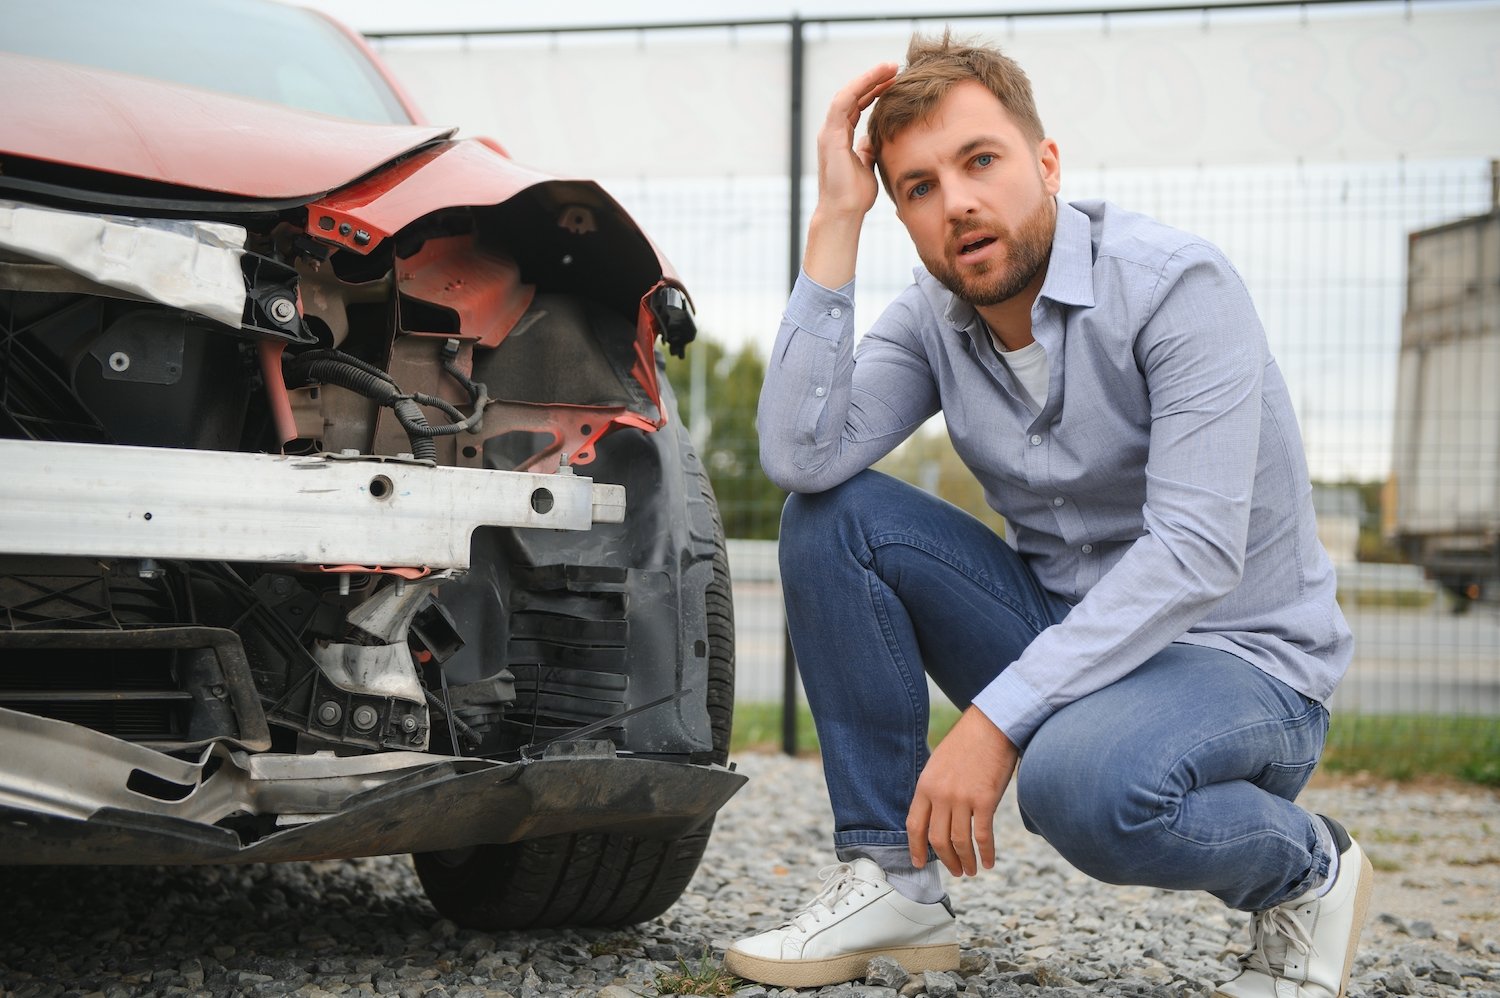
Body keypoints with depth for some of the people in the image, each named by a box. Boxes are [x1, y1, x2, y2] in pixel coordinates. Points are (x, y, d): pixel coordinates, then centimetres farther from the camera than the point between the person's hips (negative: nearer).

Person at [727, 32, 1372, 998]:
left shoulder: (1177, 284, -20)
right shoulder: (933, 318, -1)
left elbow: (1195, 553, -27)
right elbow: (802, 455, -18)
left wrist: (995, 718, -31)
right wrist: (836, 220, -19)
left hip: (1243, 661, -6)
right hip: (1062, 631, 6)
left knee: (1079, 779, -38)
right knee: (835, 514, -12)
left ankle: (1305, 869, -5)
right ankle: (892, 877, -5)